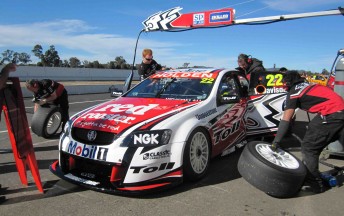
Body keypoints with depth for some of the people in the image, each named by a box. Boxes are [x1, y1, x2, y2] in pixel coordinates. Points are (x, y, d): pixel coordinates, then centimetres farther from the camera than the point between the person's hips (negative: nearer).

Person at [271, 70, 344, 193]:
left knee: (308, 148, 1)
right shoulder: (308, 85, 22)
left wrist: (276, 142, -3)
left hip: (330, 115, -8)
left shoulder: (293, 93, 1)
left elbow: (286, 120, -5)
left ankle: (315, 184, 8)